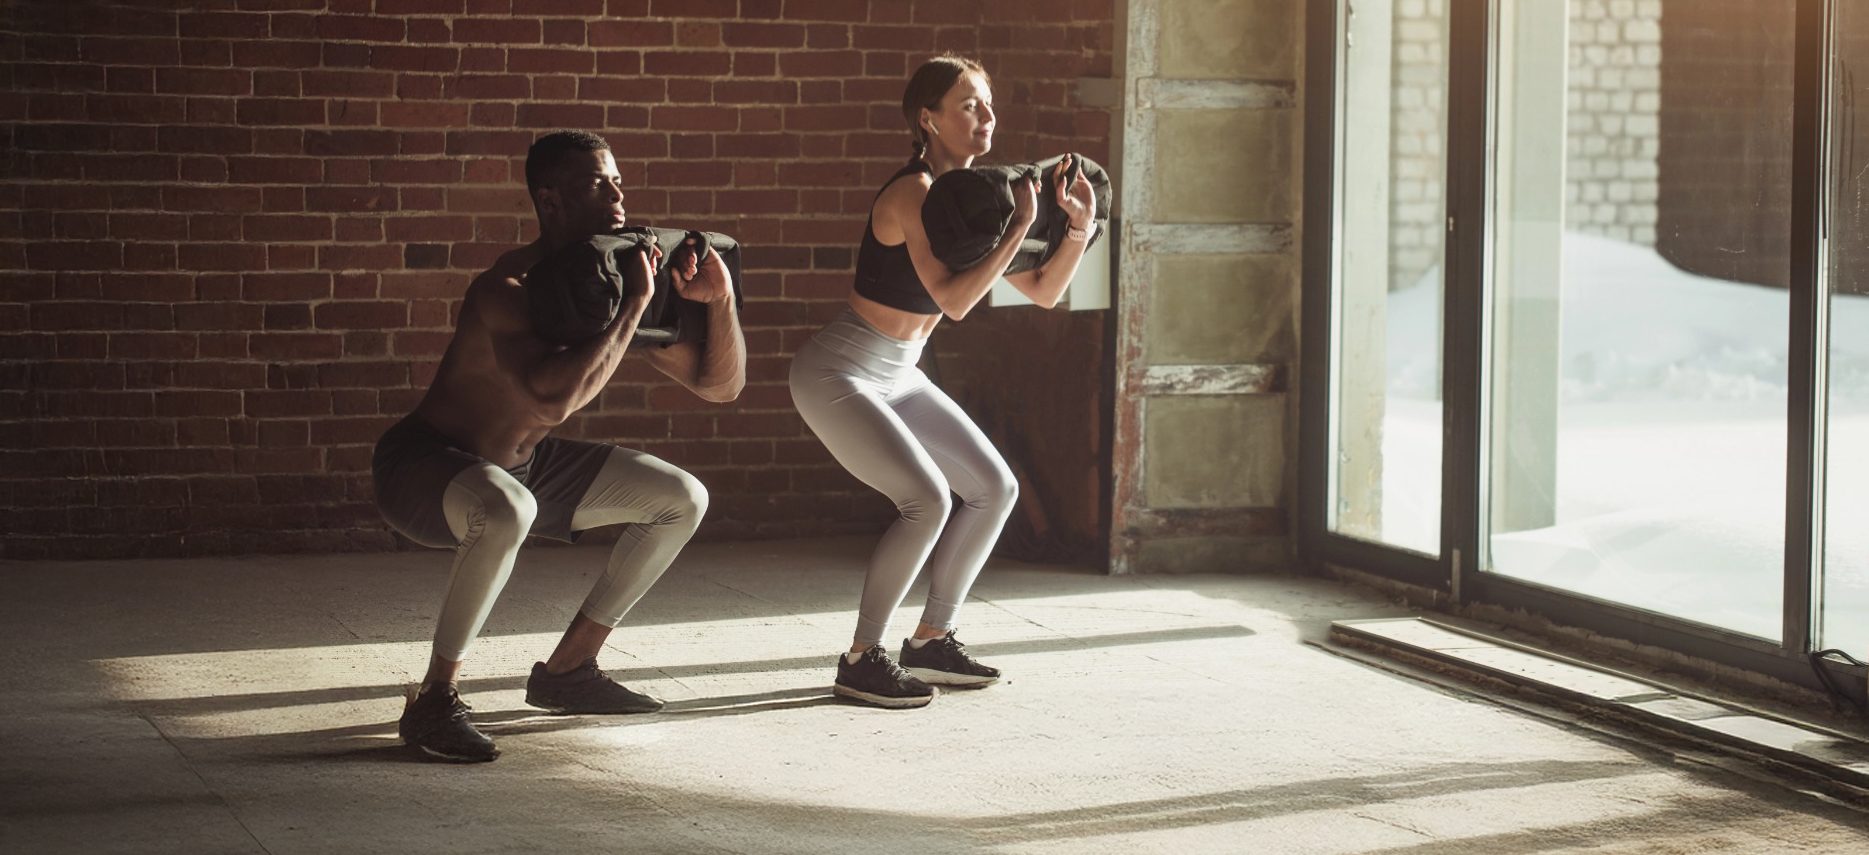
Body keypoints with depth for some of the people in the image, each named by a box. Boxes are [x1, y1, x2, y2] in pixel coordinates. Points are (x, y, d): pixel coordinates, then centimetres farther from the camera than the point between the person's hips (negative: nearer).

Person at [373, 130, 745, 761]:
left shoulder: (618, 283, -3)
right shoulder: (508, 291, -28)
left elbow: (720, 385, 4)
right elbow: (551, 397, -47)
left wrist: (720, 301, -15)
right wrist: (632, 305, -37)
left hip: (518, 465, 9)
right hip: (422, 467, -9)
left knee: (683, 500, 9)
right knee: (506, 512, -42)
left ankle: (568, 669, 16)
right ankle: (434, 701, -25)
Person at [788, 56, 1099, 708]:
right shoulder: (914, 192, -22)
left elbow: (1044, 292, 7)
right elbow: (954, 300, -32)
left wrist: (1080, 229, -8)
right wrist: (1019, 226, -29)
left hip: (896, 377, 9)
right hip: (836, 376, -9)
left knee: (994, 488, 8)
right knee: (927, 500, -21)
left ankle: (931, 641, 17)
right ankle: (861, 660, -8)